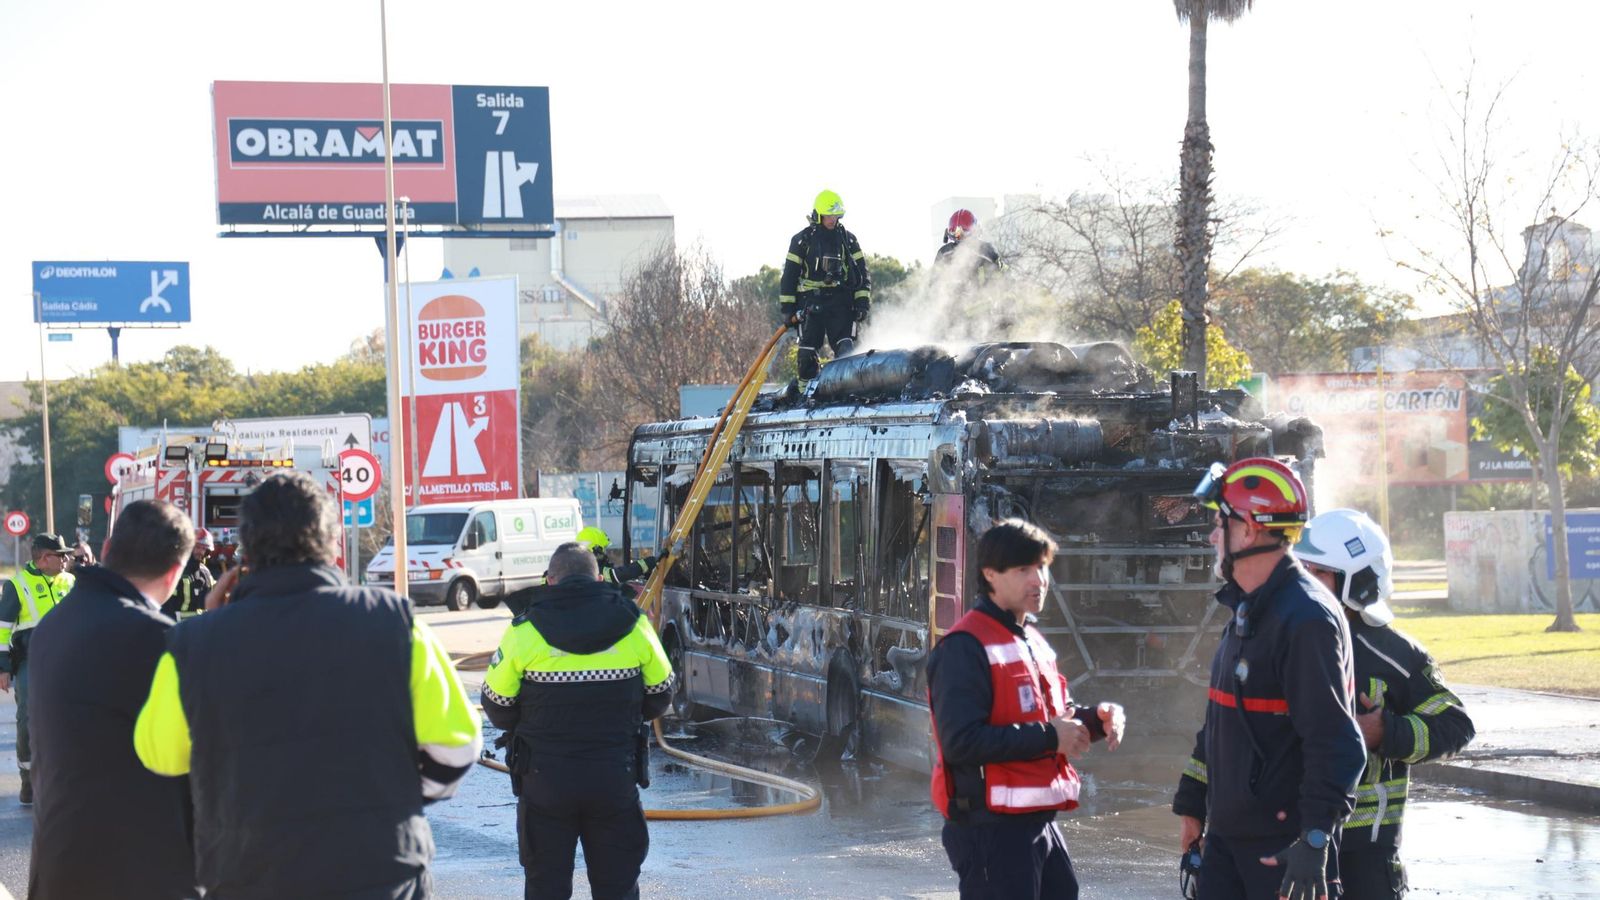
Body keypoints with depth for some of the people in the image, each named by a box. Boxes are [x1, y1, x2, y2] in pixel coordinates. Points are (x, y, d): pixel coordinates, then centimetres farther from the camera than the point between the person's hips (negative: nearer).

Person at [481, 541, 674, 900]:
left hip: (545, 780, -1)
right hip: (616, 779, 1)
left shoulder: (525, 629, -7)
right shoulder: (633, 624, -1)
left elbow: (497, 708, -2)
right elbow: (660, 696, 8)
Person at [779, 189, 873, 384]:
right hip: (811, 301, -1)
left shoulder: (848, 240, 9)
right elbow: (789, 275, 5)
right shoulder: (802, 240, 4)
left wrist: (863, 302, 0)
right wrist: (787, 308, 0)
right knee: (807, 352, -1)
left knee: (845, 348, -11)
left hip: (840, 302, 1)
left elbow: (862, 272, 11)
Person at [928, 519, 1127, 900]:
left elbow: (1059, 713, 28)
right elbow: (960, 742, -25)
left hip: (1039, 822, 10)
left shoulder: (1033, 642, 16)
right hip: (991, 829, -10)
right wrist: (1048, 737, -21)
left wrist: (1097, 717, 5)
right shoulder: (965, 647, -15)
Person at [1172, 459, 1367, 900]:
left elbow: (1335, 745, -22)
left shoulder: (1308, 618, -17)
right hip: (1228, 832, 10)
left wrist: (1313, 844, -25)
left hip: (1283, 845, -10)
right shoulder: (1247, 611, 15)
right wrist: (1192, 805, 24)